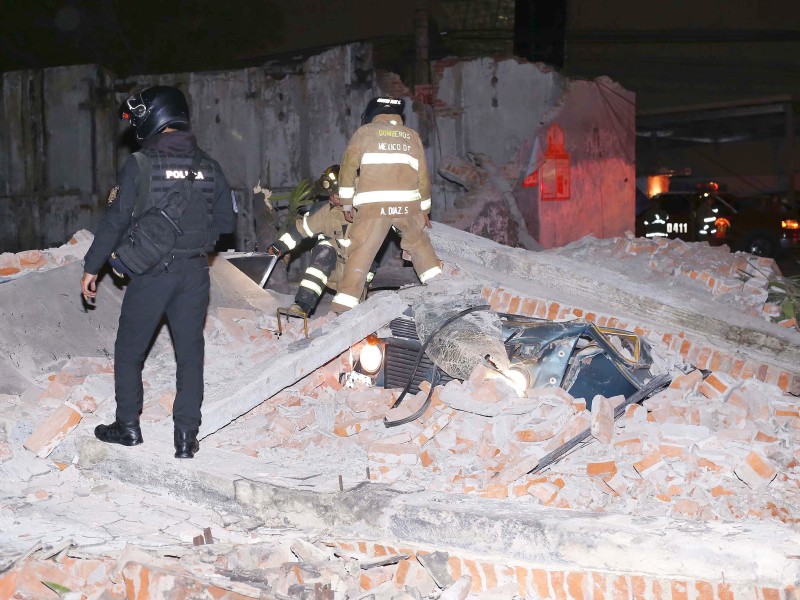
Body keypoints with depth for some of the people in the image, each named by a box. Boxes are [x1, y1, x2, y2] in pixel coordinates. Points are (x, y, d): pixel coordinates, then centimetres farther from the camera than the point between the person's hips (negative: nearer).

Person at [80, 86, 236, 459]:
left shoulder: (139, 165, -10)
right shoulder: (209, 167, 2)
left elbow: (115, 221, -9)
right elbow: (227, 222, 7)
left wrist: (91, 268, 0)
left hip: (150, 273, -3)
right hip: (195, 273, 4)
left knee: (129, 350, 13)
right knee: (190, 352, 9)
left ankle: (128, 426, 20)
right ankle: (187, 437, 8)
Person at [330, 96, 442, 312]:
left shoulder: (365, 132, 12)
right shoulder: (412, 136, 20)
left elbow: (348, 167, 5)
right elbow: (423, 175, 21)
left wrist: (346, 203, 14)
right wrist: (425, 210, 31)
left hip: (373, 205, -2)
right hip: (408, 204, 3)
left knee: (361, 253, -2)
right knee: (418, 242, 25)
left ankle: (342, 306, -6)